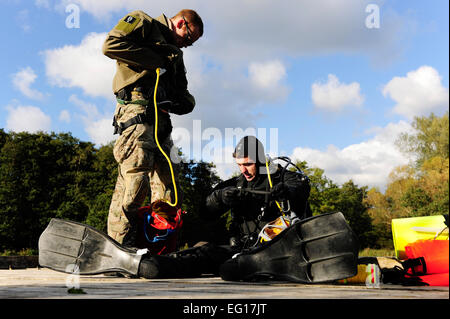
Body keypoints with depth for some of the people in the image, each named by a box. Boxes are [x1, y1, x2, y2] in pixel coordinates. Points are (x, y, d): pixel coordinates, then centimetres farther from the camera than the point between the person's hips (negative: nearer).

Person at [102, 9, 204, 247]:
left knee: (167, 195, 0)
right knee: (135, 184, -20)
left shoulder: (174, 56, 32)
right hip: (137, 110, -8)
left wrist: (182, 103, 1)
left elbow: (187, 98, 26)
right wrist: (155, 60, -4)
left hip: (161, 120, 8)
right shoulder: (143, 23, 12)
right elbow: (111, 45, -8)